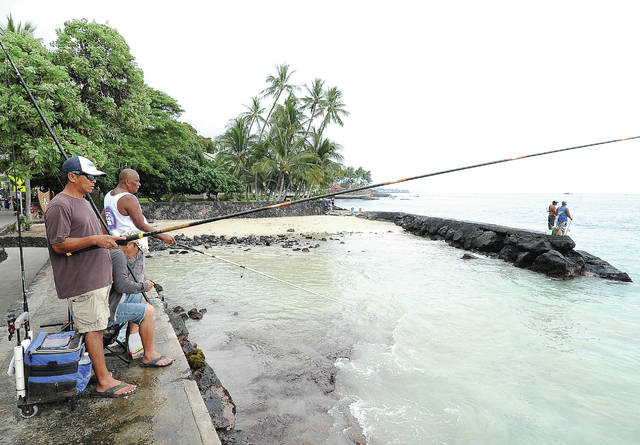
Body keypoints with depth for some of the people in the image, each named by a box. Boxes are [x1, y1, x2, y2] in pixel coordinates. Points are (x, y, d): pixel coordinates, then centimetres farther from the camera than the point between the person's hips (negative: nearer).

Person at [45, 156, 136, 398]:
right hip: (81, 282, -9)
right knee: (92, 328, -5)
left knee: (96, 326, 15)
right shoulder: (59, 206, -14)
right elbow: (58, 245, -19)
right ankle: (104, 382, 2)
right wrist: (95, 240, -26)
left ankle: (93, 369, 27)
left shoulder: (83, 203, 18)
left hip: (97, 278, 9)